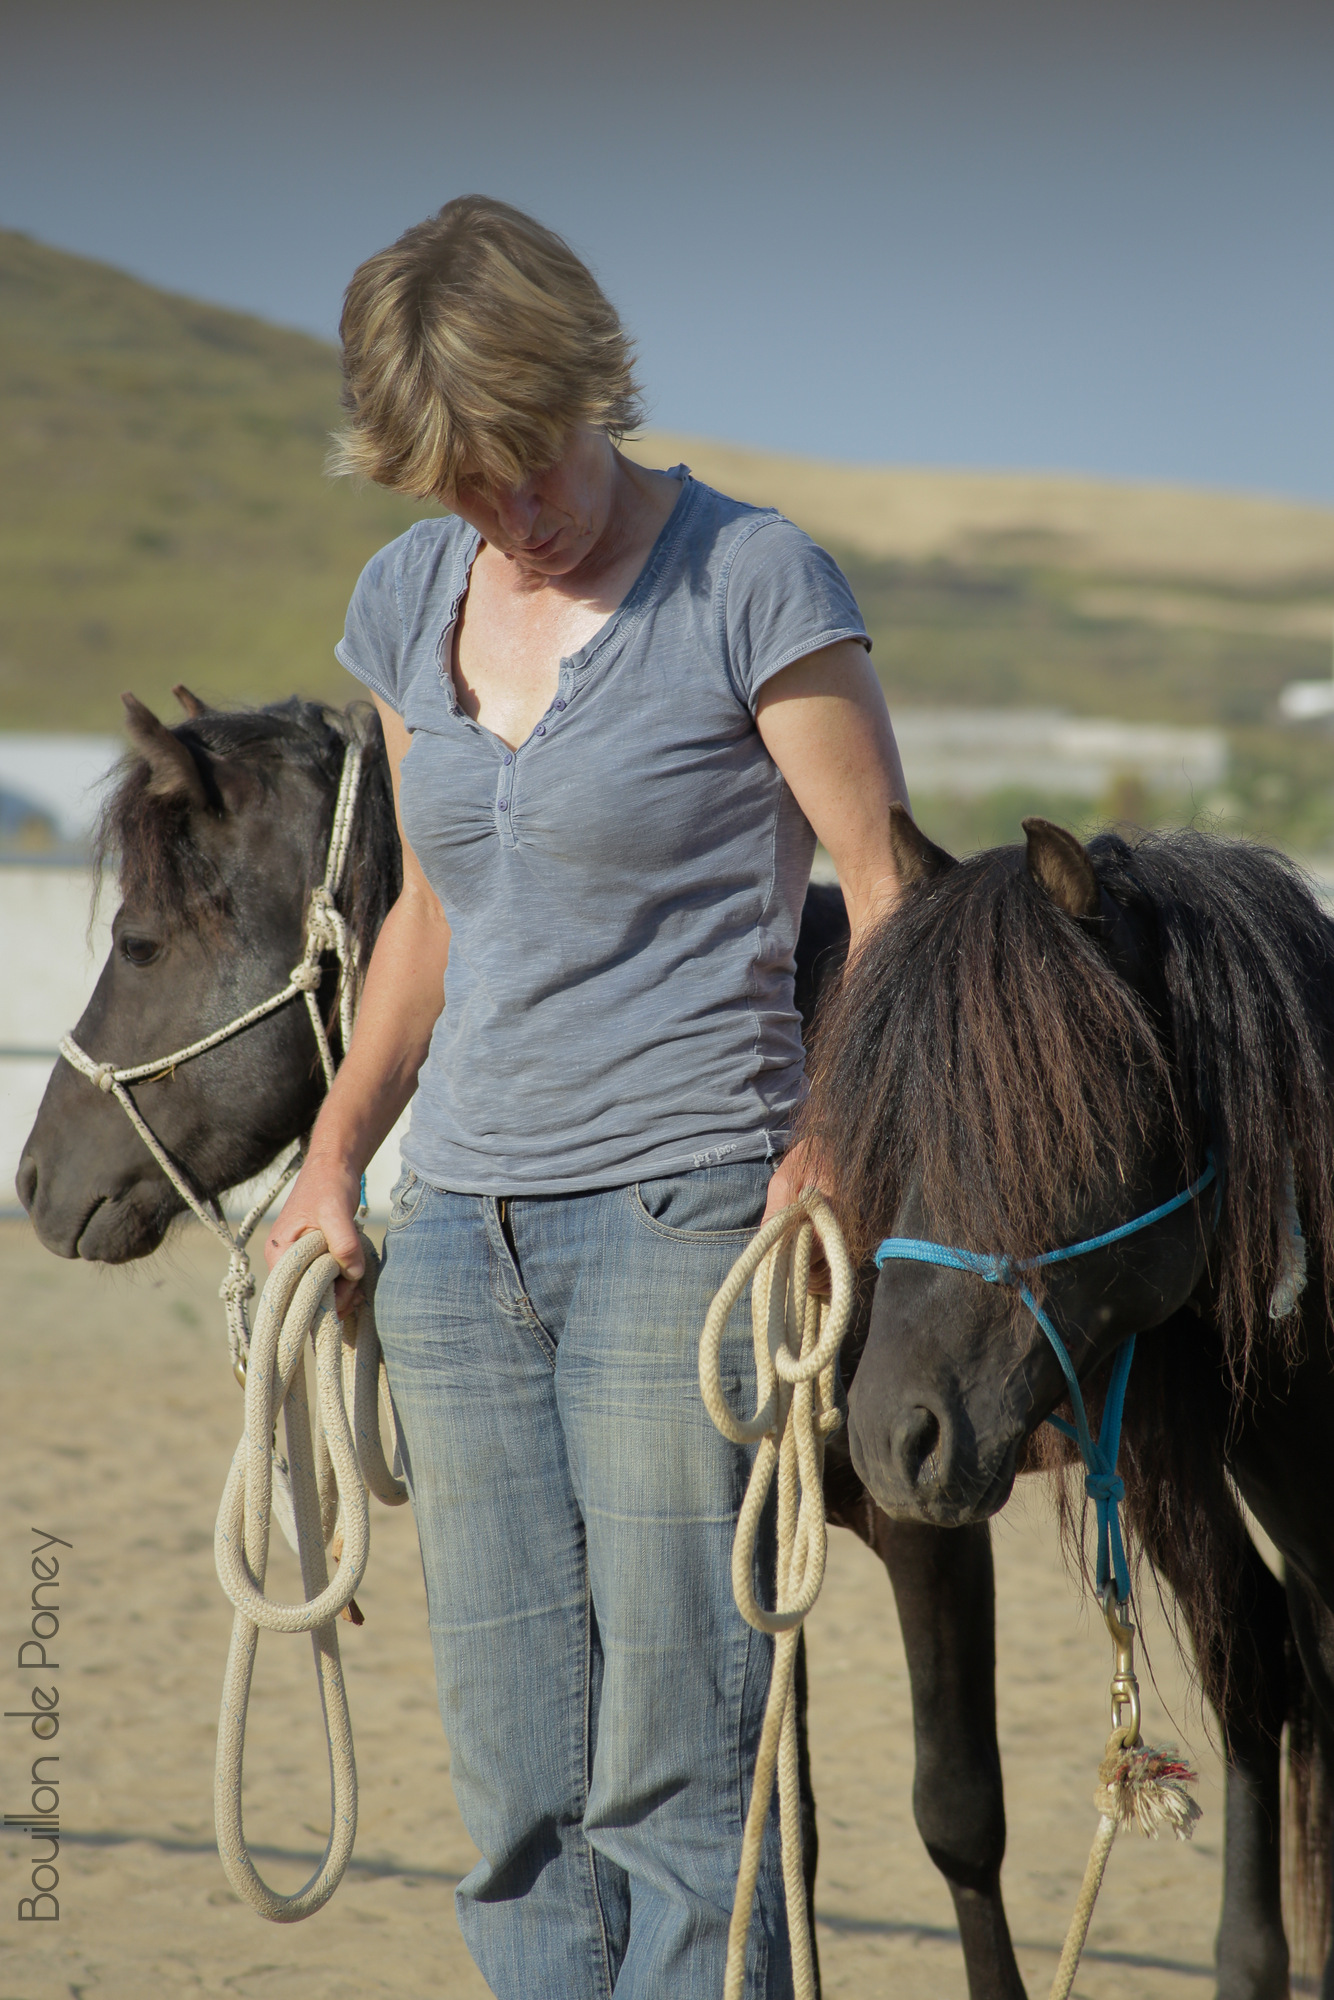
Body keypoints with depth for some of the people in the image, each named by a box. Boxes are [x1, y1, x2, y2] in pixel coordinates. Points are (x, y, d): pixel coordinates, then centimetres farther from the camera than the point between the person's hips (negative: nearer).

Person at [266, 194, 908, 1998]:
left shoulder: (751, 583, -7)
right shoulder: (408, 601, 10)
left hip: (680, 1218, -6)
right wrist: (335, 1156, 11)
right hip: (460, 1230, 6)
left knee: (674, 1773, -7)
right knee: (514, 1793, 7)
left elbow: (895, 901, -6)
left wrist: (824, 1153, -19)